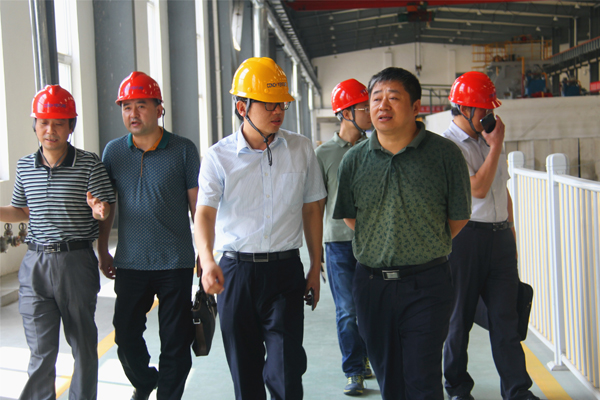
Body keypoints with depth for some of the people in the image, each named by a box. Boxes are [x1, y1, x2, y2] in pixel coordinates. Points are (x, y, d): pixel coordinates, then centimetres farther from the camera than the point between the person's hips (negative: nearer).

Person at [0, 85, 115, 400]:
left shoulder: (89, 164, -4)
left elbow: (105, 208, -3)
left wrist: (98, 208, -25)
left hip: (76, 261, -2)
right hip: (35, 264, 2)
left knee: (83, 342, 11)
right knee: (41, 348, 3)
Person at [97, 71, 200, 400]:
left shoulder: (183, 150, -3)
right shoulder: (113, 151, 4)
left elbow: (197, 205, 0)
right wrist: (102, 251, 10)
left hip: (175, 262, -2)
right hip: (130, 262, 2)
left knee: (175, 341, 5)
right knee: (125, 334, 10)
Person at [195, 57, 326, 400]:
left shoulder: (301, 149, 3)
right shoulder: (219, 157, -3)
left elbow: (311, 210, 10)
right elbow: (205, 212, -12)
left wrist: (315, 268, 9)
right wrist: (207, 259, -31)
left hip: (285, 270, 0)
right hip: (235, 270, 0)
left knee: (288, 369, -7)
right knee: (244, 369, 10)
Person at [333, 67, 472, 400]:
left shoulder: (445, 154, -6)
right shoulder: (354, 160, 2)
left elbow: (458, 218, 3)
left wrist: (426, 249, 8)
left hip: (425, 285, -3)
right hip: (370, 283, 3)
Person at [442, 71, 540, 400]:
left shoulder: (490, 139, 14)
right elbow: (478, 188, -18)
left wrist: (510, 232, 19)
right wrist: (495, 146, -12)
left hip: (500, 236, 6)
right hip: (466, 237, -6)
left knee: (506, 316, 5)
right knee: (460, 316, 7)